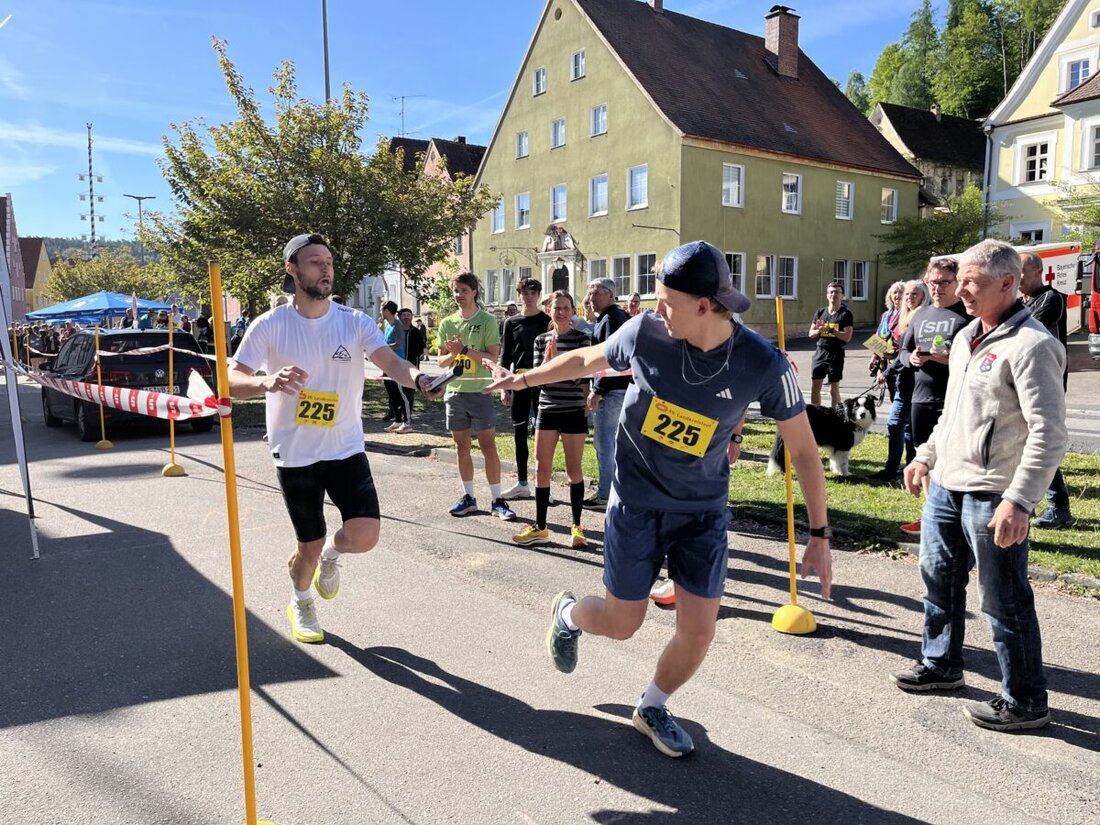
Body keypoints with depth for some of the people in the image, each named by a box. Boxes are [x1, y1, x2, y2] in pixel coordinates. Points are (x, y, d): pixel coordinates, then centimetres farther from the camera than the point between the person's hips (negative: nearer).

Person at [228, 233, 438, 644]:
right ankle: (300, 603, 43)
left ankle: (331, 553, 27)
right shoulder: (270, 326, -7)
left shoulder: (355, 322, -4)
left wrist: (418, 378, -43)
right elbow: (231, 381, -11)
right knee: (309, 546, 8)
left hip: (346, 449, 1)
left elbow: (390, 362, -19)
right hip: (295, 455, -1)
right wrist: (269, 382, -34)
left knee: (364, 537, -12)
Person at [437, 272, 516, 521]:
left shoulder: (487, 321, -3)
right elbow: (441, 362, 9)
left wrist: (464, 349, -19)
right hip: (455, 391, 4)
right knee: (462, 447, 10)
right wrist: (453, 353, -12)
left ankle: (497, 500, 4)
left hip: (480, 391, -4)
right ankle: (468, 497, 20)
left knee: (488, 447, -3)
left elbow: (493, 357, -11)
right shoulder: (447, 323, 9)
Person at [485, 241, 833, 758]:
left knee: (698, 632, 2)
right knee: (621, 623, 7)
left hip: (704, 510, 1)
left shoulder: (763, 365, -18)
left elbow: (803, 449, -7)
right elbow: (587, 360, 5)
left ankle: (653, 708, 33)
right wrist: (523, 379, 14)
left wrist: (819, 534, -6)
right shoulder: (645, 332, -16)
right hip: (636, 503, 0)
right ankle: (567, 613, 43)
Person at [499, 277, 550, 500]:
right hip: (519, 383, 3)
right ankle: (522, 483, 16)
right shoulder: (511, 323, 10)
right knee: (519, 433, 7)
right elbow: (505, 356, 9)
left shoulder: (547, 321, 3)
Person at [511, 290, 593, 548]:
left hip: (574, 411, -3)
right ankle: (540, 528, 13)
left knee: (574, 470, 6)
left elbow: (579, 377, -10)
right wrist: (548, 359, -15)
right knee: (541, 469, 4)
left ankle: (577, 526, 18)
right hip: (547, 410, 3)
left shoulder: (582, 339, -3)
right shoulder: (541, 340, 6)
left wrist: (556, 359, -20)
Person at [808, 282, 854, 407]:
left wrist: (830, 329, -20)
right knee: (815, 387, 5)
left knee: (834, 389, 4)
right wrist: (820, 330, -12)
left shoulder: (846, 314, -4)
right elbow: (811, 333, 9)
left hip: (836, 354, -4)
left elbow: (847, 337, -12)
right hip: (820, 352, 4)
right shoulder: (820, 312, 9)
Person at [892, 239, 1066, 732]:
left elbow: (1049, 434, -21)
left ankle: (1025, 701, 18)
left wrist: (1019, 500, -26)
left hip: (992, 496, -9)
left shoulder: (1030, 345, -16)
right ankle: (940, 664, 38)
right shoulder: (966, 337, 13)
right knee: (939, 578, 20)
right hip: (946, 485, 9)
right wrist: (926, 455, 22)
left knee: (1004, 600, 2)